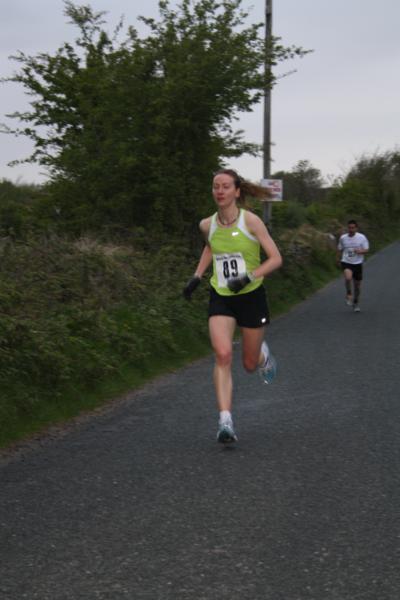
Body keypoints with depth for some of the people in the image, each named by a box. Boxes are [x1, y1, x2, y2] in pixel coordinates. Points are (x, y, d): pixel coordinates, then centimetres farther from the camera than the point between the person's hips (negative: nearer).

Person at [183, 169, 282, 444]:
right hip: (221, 298, 2)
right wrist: (197, 276, 14)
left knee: (250, 364, 10)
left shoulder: (250, 221, -12)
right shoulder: (208, 225, 0)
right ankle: (226, 421, -21)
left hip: (251, 297, -2)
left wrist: (248, 277, -24)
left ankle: (263, 353, 49)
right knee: (223, 355, -21)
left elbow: (276, 258, -11)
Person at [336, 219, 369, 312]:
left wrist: (360, 251, -24)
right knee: (348, 277, -30)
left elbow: (366, 250, -4)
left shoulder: (362, 237, -4)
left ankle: (356, 303, 31)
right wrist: (338, 258, 21)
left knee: (357, 284, 10)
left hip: (357, 263, 1)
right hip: (346, 262, -1)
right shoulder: (343, 238, 0)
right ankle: (349, 294, -5)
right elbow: (340, 249, 15)